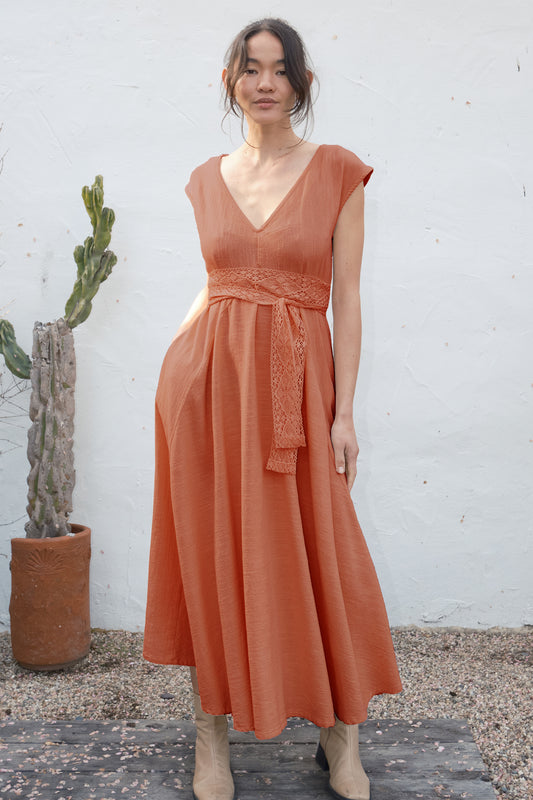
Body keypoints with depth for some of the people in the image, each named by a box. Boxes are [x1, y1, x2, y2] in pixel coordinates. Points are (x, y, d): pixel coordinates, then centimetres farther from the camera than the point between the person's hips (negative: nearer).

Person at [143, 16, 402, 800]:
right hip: (204, 379, 3)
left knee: (318, 560, 2)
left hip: (294, 382, -3)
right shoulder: (207, 179, 11)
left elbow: (346, 298, -2)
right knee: (209, 554, 6)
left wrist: (343, 412, -6)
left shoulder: (337, 172, 1)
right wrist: (178, 349, 5)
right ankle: (212, 736, 21)